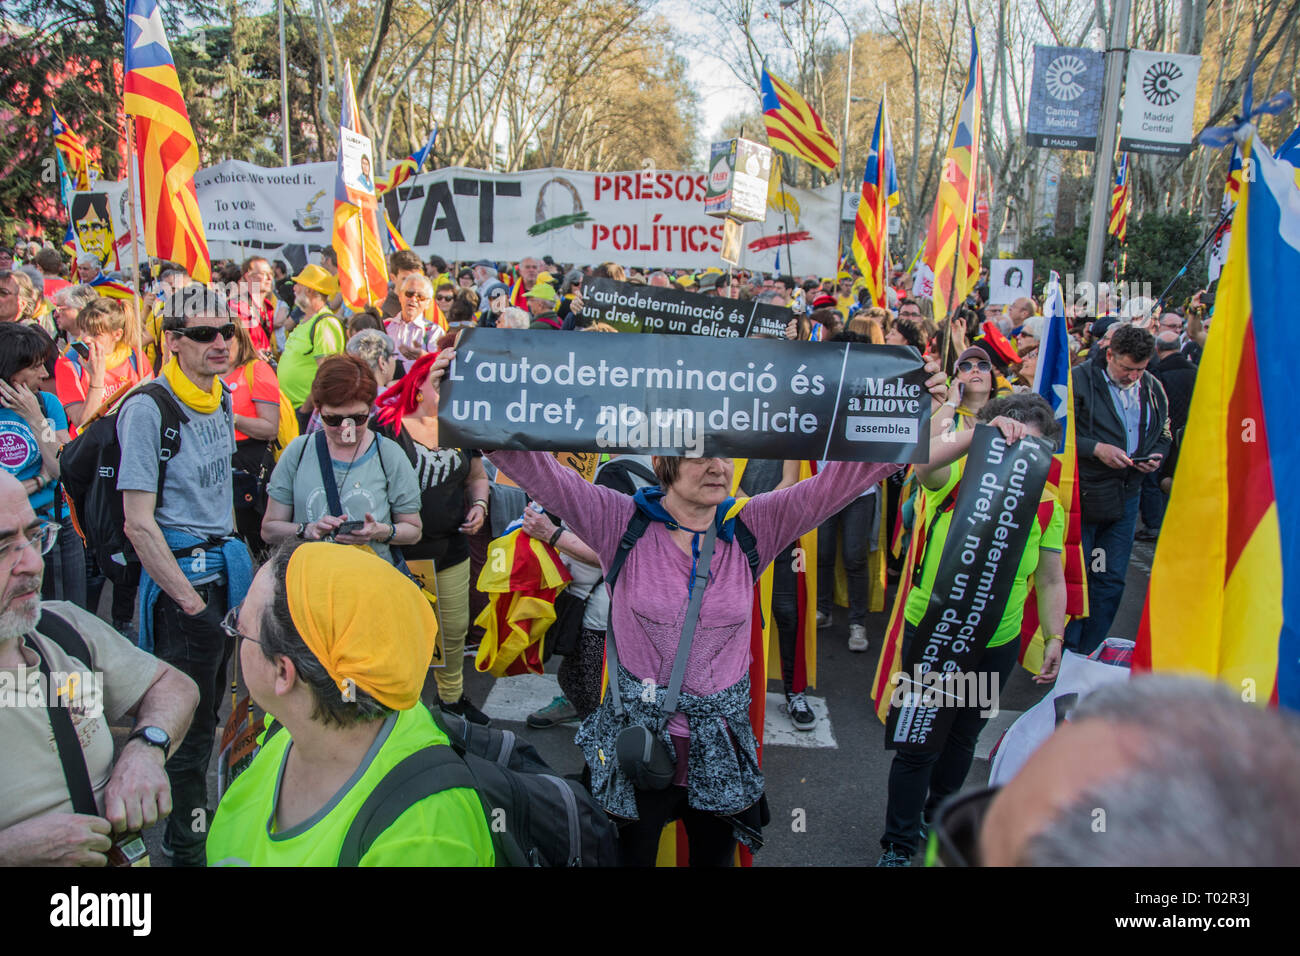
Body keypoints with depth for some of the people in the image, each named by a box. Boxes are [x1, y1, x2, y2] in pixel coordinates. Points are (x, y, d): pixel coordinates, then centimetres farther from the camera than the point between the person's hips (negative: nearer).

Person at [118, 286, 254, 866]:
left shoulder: (220, 397, 7)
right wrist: (192, 604, -18)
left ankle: (197, 817, 37)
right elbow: (139, 524, -19)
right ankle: (187, 847, 23)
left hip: (226, 564, 8)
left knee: (208, 708, 19)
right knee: (189, 725, 4)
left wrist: (234, 552, 14)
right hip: (180, 572, -7)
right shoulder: (147, 408, -17)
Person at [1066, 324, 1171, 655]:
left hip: (1126, 496, 5)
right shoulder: (1079, 380, -9)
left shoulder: (1153, 388, 8)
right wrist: (1096, 449, -21)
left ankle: (1090, 653, 23)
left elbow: (1164, 435, 19)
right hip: (1082, 494, -5)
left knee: (1112, 581, 10)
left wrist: (1156, 458, -2)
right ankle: (1065, 655, 15)